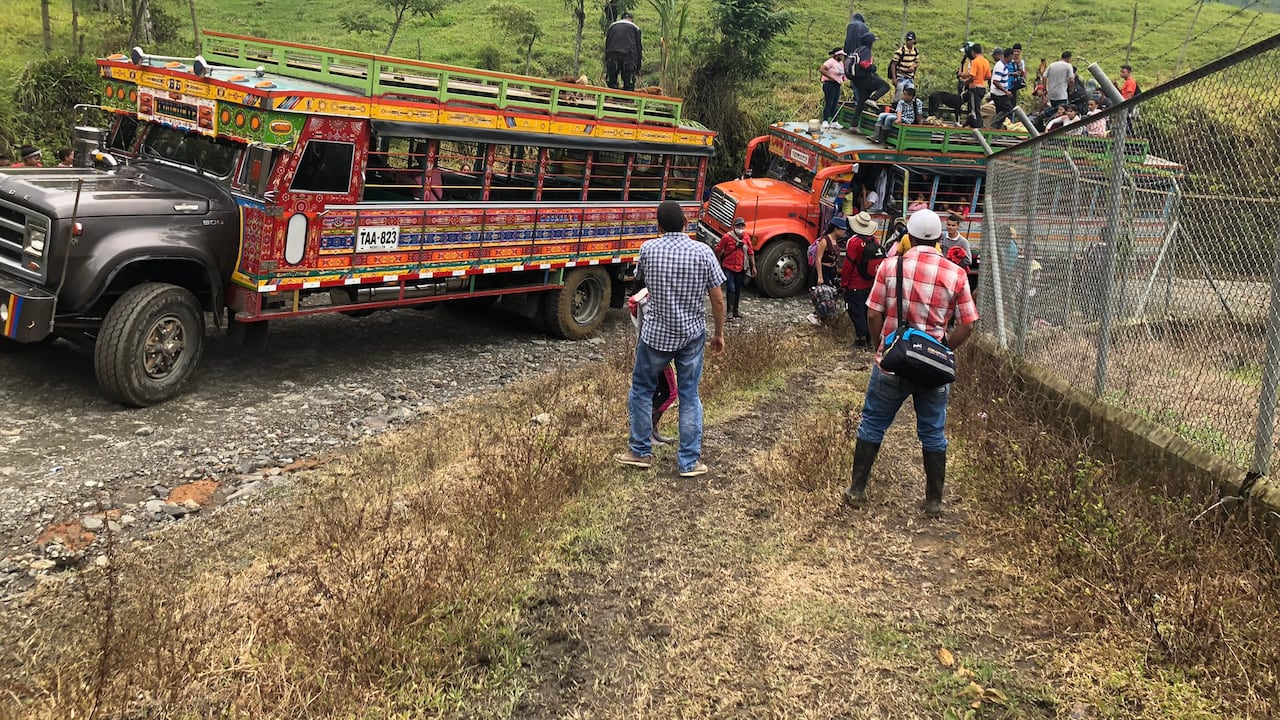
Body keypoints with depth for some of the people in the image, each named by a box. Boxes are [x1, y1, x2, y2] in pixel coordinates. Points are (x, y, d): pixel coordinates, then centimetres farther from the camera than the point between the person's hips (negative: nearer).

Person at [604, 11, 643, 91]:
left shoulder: (612, 26, 25)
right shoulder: (634, 28, 17)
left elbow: (606, 45, 21)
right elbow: (639, 48, 13)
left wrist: (606, 63, 20)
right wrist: (638, 67, 15)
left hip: (612, 58, 2)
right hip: (628, 57, -2)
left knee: (611, 85, 6)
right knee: (628, 87, -1)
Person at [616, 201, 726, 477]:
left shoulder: (649, 249, -8)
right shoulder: (703, 252, -9)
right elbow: (718, 299, -6)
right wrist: (719, 334, 6)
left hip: (656, 334, -1)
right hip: (692, 335, 1)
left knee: (641, 389, 17)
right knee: (689, 396, 10)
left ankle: (640, 451, 25)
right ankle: (690, 461, 13)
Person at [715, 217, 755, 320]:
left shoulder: (746, 238, 2)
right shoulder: (727, 237, -12)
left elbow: (750, 253, 9)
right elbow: (718, 250, -5)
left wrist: (753, 266, 9)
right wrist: (718, 263, -2)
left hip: (741, 268, 5)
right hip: (728, 268, -5)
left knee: (738, 289, 13)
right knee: (731, 289, -11)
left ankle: (736, 310, 25)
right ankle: (730, 311, -3)